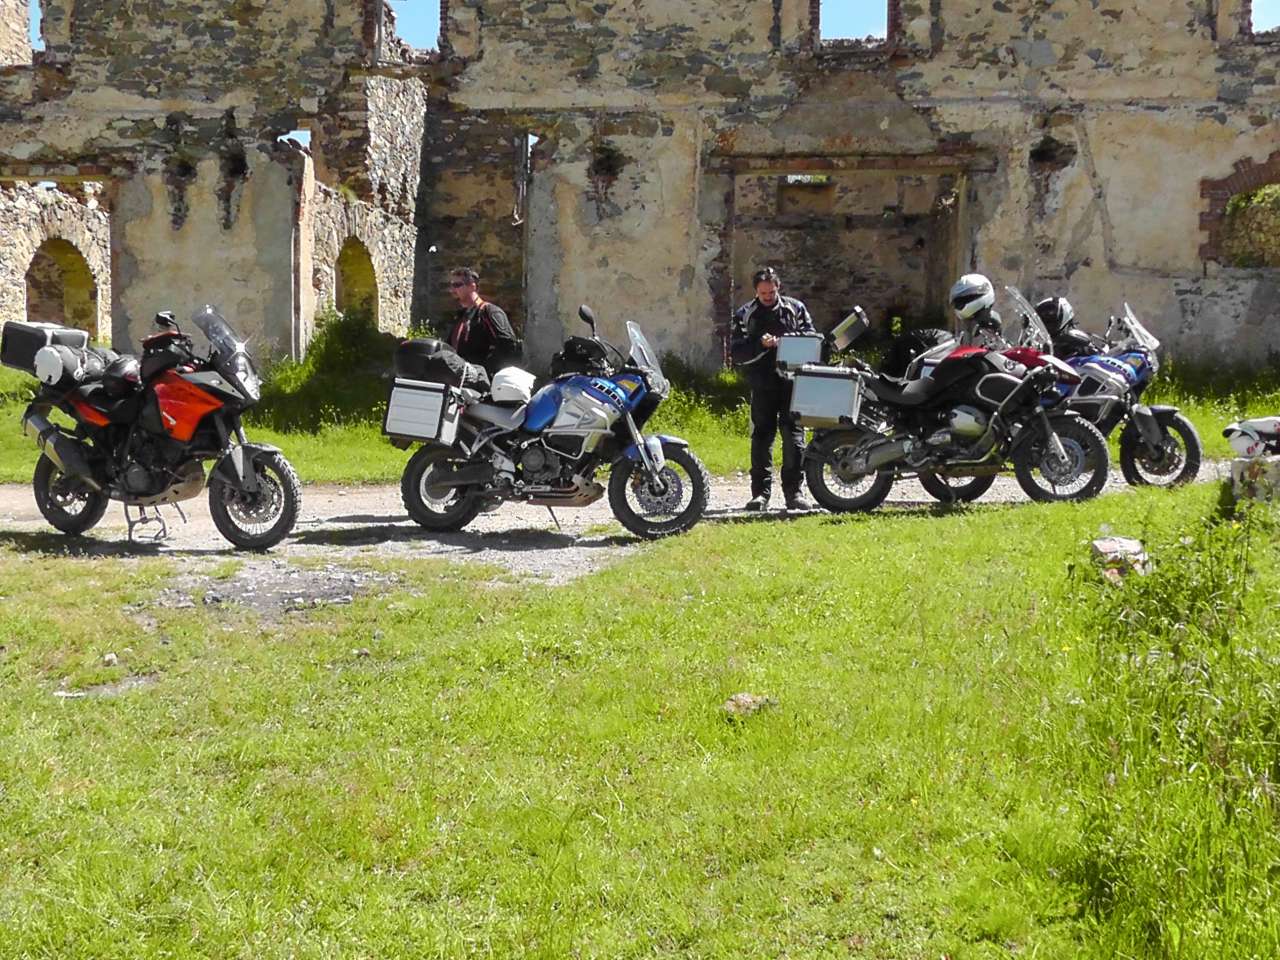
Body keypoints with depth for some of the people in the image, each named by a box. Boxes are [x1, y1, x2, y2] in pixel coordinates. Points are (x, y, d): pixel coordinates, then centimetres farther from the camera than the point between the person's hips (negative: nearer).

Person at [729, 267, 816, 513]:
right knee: (762, 436, 0)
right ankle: (761, 492, 4)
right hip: (762, 384, 0)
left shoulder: (796, 309, 11)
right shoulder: (744, 315, 7)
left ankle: (793, 491, 2)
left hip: (792, 381, 0)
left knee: (794, 435, -3)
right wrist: (760, 344, -17)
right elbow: (736, 352, 0)